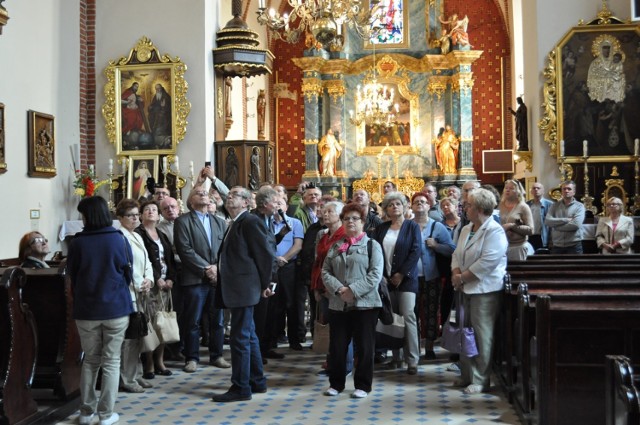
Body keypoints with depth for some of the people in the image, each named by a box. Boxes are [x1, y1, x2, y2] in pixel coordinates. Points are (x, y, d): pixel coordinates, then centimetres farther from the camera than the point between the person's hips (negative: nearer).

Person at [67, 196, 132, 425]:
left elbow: (71, 275, 4)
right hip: (116, 307, -1)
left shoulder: (77, 243, -8)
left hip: (86, 309, 1)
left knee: (90, 360, 15)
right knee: (111, 361, 7)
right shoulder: (119, 239, -7)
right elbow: (128, 273, 3)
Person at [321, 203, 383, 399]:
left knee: (364, 346, 3)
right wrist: (338, 289, -11)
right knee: (337, 346, 7)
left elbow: (375, 274, -9)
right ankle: (336, 383, 22)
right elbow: (326, 272, 7)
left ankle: (362, 385, 15)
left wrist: (353, 290, -16)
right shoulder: (335, 247, 14)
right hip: (338, 304, 3)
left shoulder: (372, 245, 2)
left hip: (365, 303, -3)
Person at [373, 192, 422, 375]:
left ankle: (412, 360, -6)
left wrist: (401, 274, -10)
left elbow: (415, 252, -6)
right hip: (385, 279, 3)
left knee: (408, 316, -10)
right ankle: (395, 357, 13)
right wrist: (381, 275, -4)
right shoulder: (381, 229, 12)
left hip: (406, 279, -3)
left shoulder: (412, 227, 3)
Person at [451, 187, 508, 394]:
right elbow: (457, 254, 15)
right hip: (466, 288, 8)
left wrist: (462, 277, -16)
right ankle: (467, 375, 24)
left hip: (484, 289, -8)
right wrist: (456, 273, -5)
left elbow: (487, 261, -20)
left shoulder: (494, 231, -12)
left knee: (482, 336, -3)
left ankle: (481, 380, 6)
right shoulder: (466, 229, 15)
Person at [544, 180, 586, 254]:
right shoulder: (555, 206, 8)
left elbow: (576, 225, -15)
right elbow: (547, 221, -7)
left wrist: (556, 226, -8)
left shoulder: (579, 206, 0)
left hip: (574, 245, -2)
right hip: (556, 245, 3)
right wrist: (566, 220, -14)